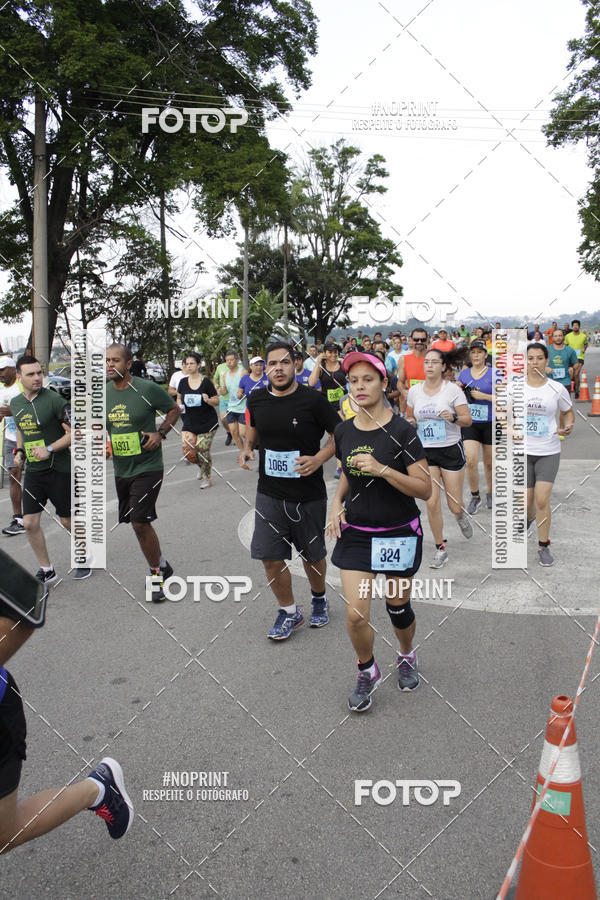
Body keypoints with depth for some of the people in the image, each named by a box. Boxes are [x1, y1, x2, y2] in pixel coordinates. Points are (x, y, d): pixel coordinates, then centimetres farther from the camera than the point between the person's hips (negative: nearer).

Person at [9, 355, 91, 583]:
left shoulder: (54, 400, -13)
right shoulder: (15, 403, 7)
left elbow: (74, 433, -13)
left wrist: (49, 449, -22)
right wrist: (19, 451, 8)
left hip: (59, 469, -5)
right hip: (32, 471, 6)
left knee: (68, 521, 5)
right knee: (30, 523, 2)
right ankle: (46, 570, 17)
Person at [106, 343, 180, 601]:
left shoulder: (148, 389, -11)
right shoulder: (104, 392, 4)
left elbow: (174, 409, 2)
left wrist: (160, 433, -12)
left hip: (147, 467, -6)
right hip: (120, 469, 6)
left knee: (139, 523, -12)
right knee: (140, 524, 13)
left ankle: (156, 575, 6)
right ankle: (162, 566, 33)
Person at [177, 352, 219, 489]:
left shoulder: (206, 382, -6)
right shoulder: (183, 382, 4)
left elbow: (217, 401, -3)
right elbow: (179, 398, 20)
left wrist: (208, 400, -23)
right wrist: (179, 406, -1)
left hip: (207, 422, -3)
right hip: (189, 422, 3)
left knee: (203, 451, -3)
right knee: (187, 451, -8)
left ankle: (207, 478, 18)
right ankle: (200, 466, 26)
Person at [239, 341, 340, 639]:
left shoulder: (313, 399, -13)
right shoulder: (257, 399, -1)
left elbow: (339, 434, -6)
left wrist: (319, 458, -22)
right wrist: (247, 447, -1)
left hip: (309, 496, -3)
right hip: (269, 494, 3)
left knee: (312, 555, 14)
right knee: (270, 557, 1)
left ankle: (319, 598, 44)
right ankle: (289, 612, 24)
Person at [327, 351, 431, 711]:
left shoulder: (401, 431, -14)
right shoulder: (344, 431, 1)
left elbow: (425, 489, -16)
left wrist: (382, 469, -27)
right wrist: (337, 502, 2)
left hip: (399, 533, -3)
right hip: (355, 533, 3)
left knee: (398, 607, 12)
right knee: (356, 615, -5)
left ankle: (407, 656, 45)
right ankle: (368, 672, 24)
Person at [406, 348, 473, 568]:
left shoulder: (452, 390, -8)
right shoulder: (414, 391, 2)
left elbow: (468, 420, -6)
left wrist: (453, 418, -25)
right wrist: (410, 422, -7)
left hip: (451, 450, -2)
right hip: (425, 451, 2)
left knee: (454, 506, 1)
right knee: (432, 503, -4)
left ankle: (460, 516, 41)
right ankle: (440, 549, 13)